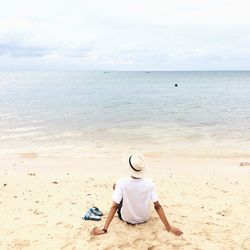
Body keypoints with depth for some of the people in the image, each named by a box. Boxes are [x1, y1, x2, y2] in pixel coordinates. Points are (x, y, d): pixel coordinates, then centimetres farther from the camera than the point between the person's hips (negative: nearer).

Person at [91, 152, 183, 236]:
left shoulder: (122, 183, -26)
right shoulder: (149, 183, -22)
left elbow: (114, 206, -27)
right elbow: (157, 206, -20)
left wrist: (104, 229, -22)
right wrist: (169, 227, -12)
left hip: (126, 218, -2)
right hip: (144, 219, 2)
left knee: (116, 186, 14)